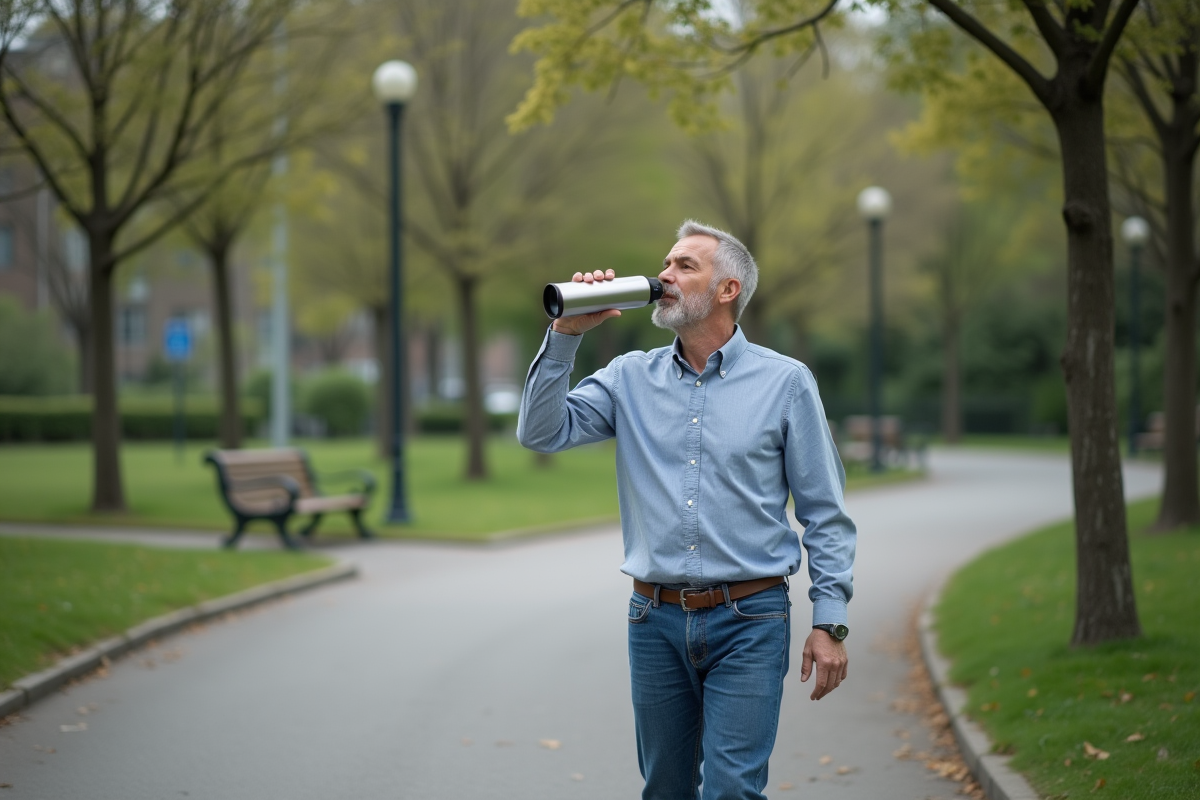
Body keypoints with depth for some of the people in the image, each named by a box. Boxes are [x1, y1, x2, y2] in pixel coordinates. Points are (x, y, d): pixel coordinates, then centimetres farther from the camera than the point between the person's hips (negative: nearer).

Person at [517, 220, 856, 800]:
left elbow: (825, 514, 1)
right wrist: (566, 333, -8)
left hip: (748, 624, -3)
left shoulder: (785, 382, 0)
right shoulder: (631, 378, 8)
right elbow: (542, 432, -1)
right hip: (656, 621, 4)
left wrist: (830, 623, -5)